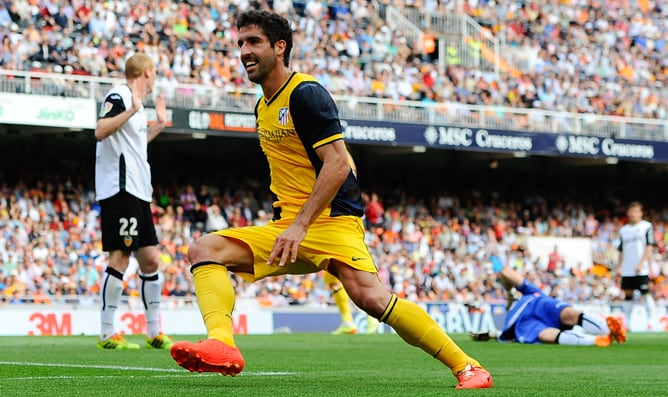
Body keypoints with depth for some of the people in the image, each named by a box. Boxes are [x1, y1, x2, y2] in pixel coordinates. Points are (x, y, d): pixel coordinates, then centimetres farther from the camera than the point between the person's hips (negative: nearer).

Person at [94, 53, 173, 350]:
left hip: (139, 192, 10)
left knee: (151, 260, 9)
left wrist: (158, 125, 30)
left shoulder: (136, 103, 22)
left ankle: (153, 333, 16)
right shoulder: (118, 96, -7)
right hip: (120, 189, -10)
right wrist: (132, 110, -26)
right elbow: (100, 132, -21)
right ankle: (106, 334, -7)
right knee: (120, 258, -11)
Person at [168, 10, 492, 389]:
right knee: (204, 248, -10)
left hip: (332, 221, -9)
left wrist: (301, 224, -24)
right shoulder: (263, 106, 17)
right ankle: (223, 345, -33)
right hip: (288, 225, 9)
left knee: (372, 297, -28)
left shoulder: (305, 93, -11)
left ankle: (467, 367, -17)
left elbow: (338, 163, -19)